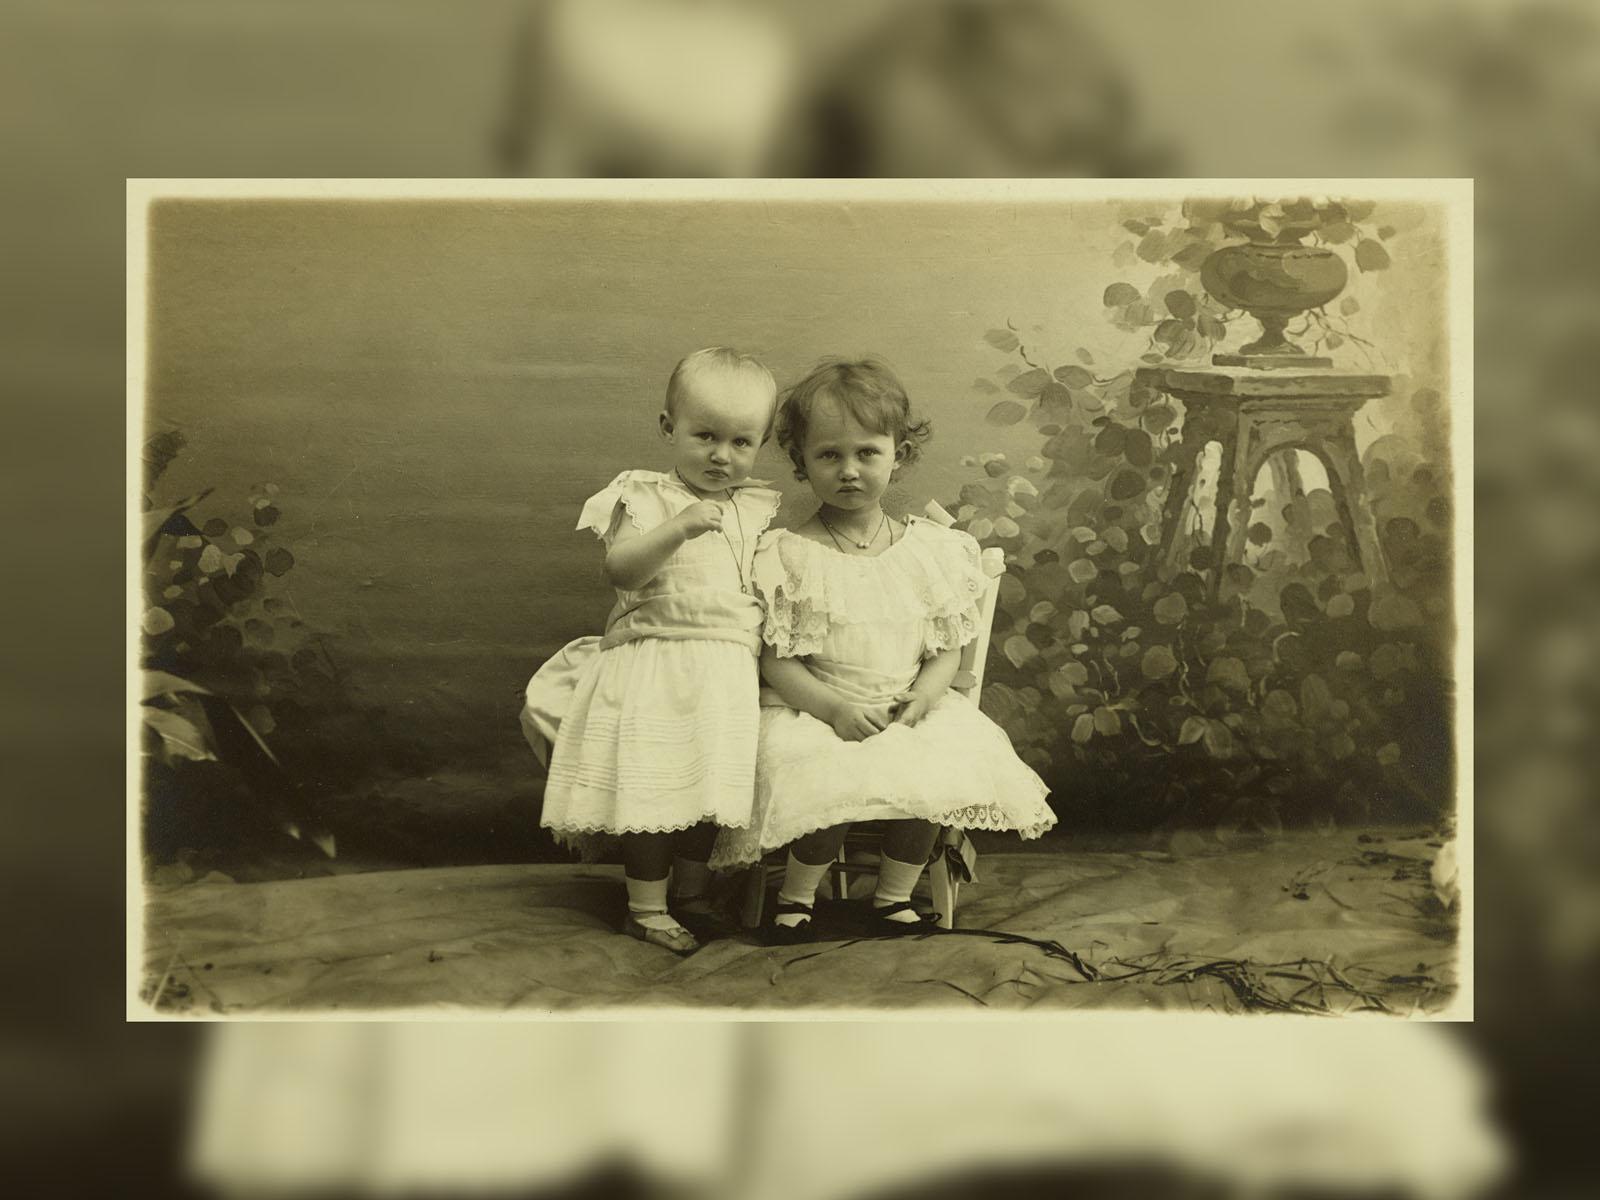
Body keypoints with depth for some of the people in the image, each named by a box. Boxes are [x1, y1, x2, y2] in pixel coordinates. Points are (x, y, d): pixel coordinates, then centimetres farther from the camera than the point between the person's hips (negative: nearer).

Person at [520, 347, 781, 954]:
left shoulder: (761, 510, 11)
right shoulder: (643, 497, -4)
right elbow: (621, 570, -20)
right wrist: (678, 528, -30)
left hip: (726, 674, 5)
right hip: (653, 662, -5)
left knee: (708, 778, 12)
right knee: (652, 779, -5)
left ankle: (691, 887, 30)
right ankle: (646, 906, 7)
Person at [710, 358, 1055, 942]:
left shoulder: (931, 549, 4)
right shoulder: (789, 556, -4)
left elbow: (947, 647, 7)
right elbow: (775, 658, -7)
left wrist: (922, 698, -12)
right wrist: (834, 707, -19)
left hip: (909, 711, 3)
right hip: (815, 709, -3)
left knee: (934, 777, -23)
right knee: (831, 784, -29)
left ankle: (895, 895, 2)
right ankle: (796, 895, -1)